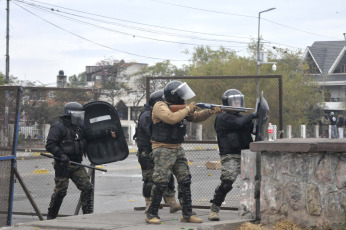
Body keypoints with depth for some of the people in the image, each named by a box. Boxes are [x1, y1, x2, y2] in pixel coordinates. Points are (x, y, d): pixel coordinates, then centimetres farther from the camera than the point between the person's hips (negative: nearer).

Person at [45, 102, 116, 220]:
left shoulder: (79, 127, 13)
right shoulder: (58, 127, -9)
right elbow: (50, 145, -15)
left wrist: (107, 133, 0)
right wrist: (61, 155, -26)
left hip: (76, 165, 7)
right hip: (63, 165, -7)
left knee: (88, 187, -2)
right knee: (60, 190, -3)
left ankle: (88, 214, 6)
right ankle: (51, 216, 13)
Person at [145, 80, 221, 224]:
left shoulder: (180, 107, 12)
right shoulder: (160, 107, -13)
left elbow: (196, 117, 16)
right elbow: (172, 118, -30)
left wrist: (211, 111, 1)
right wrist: (187, 109, -17)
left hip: (177, 149, 8)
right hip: (163, 150, -8)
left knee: (185, 180, 4)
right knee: (161, 182, -12)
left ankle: (187, 214, 10)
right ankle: (151, 214, -2)